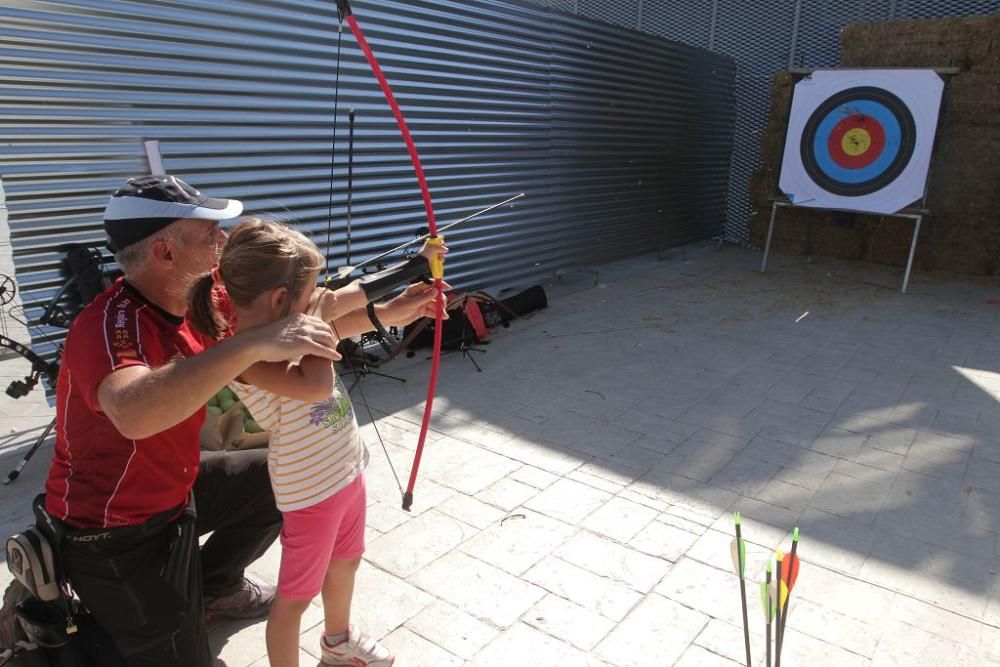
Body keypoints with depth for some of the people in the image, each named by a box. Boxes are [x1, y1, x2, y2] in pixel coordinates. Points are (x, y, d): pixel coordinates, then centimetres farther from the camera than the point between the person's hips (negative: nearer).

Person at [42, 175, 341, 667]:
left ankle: (213, 587, 35)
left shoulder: (200, 300, -8)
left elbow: (305, 322, -3)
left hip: (175, 487, 8)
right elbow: (134, 414, -53)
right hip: (115, 535, -8)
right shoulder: (108, 324, -32)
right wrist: (252, 343, -55)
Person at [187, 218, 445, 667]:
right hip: (311, 491, -9)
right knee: (296, 596, 11)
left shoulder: (284, 328, -4)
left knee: (345, 561, 30)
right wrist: (316, 322, -29)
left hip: (347, 470, 9)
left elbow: (344, 301, 11)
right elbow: (315, 387, -43)